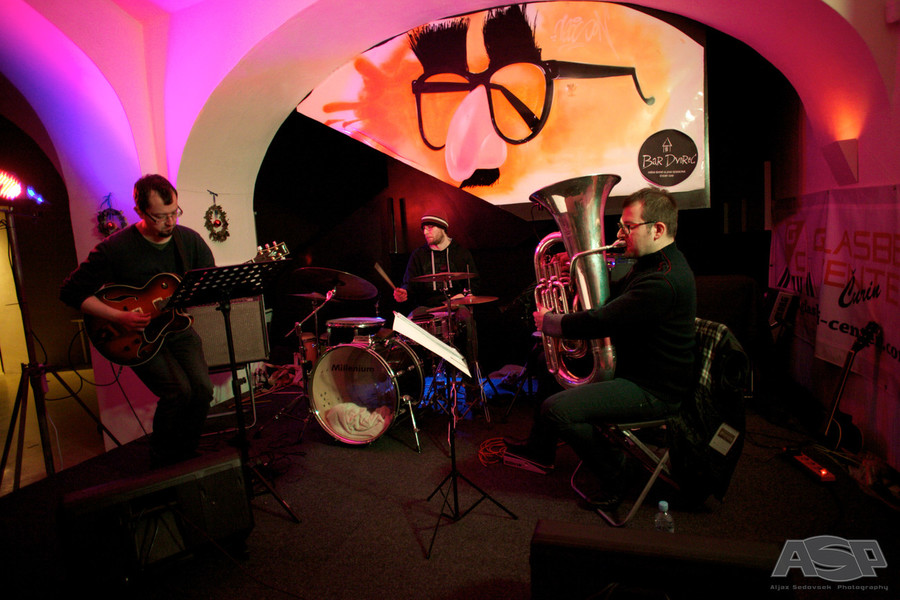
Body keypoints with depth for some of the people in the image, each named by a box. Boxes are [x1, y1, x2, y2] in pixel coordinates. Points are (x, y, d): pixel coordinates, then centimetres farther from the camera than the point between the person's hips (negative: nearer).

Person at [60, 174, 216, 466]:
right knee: (178, 390, -22)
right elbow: (71, 291, -8)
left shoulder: (190, 240, -1)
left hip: (177, 328, 4)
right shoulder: (115, 248, -13)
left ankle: (186, 455, 9)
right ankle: (162, 462, 4)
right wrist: (119, 317, -20)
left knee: (202, 387, -16)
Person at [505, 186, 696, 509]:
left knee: (558, 409, -22)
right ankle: (539, 450, 30)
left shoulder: (664, 281, -28)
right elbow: (612, 296, 17)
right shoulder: (654, 264, 8)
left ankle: (612, 478, 3)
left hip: (654, 391, -11)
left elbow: (601, 322, -30)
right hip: (633, 367, 11)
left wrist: (548, 321, -14)